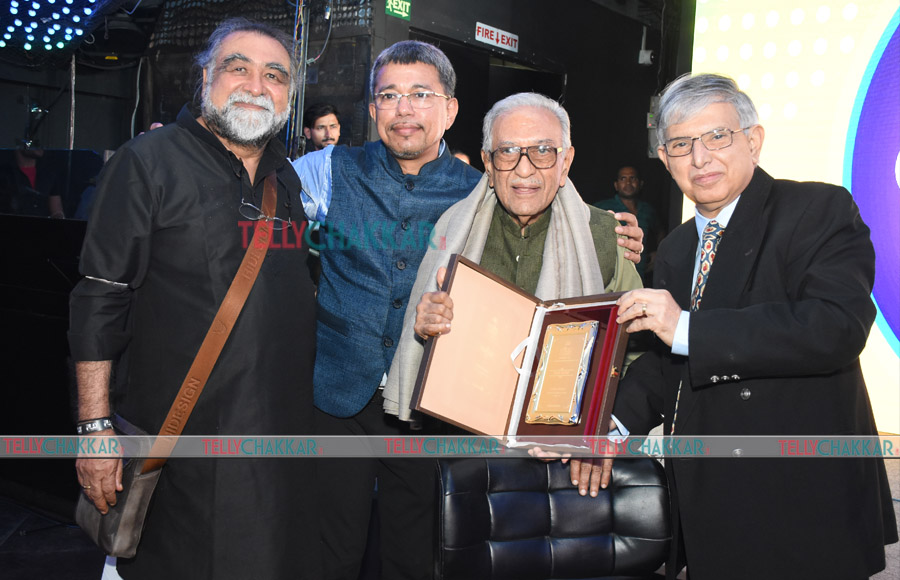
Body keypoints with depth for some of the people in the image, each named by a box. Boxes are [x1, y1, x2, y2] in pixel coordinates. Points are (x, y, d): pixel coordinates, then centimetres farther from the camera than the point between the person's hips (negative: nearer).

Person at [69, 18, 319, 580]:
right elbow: (100, 302, -9)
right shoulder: (149, 163, -6)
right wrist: (96, 428, -14)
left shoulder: (291, 180, 11)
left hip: (282, 434, 6)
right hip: (178, 437, -5)